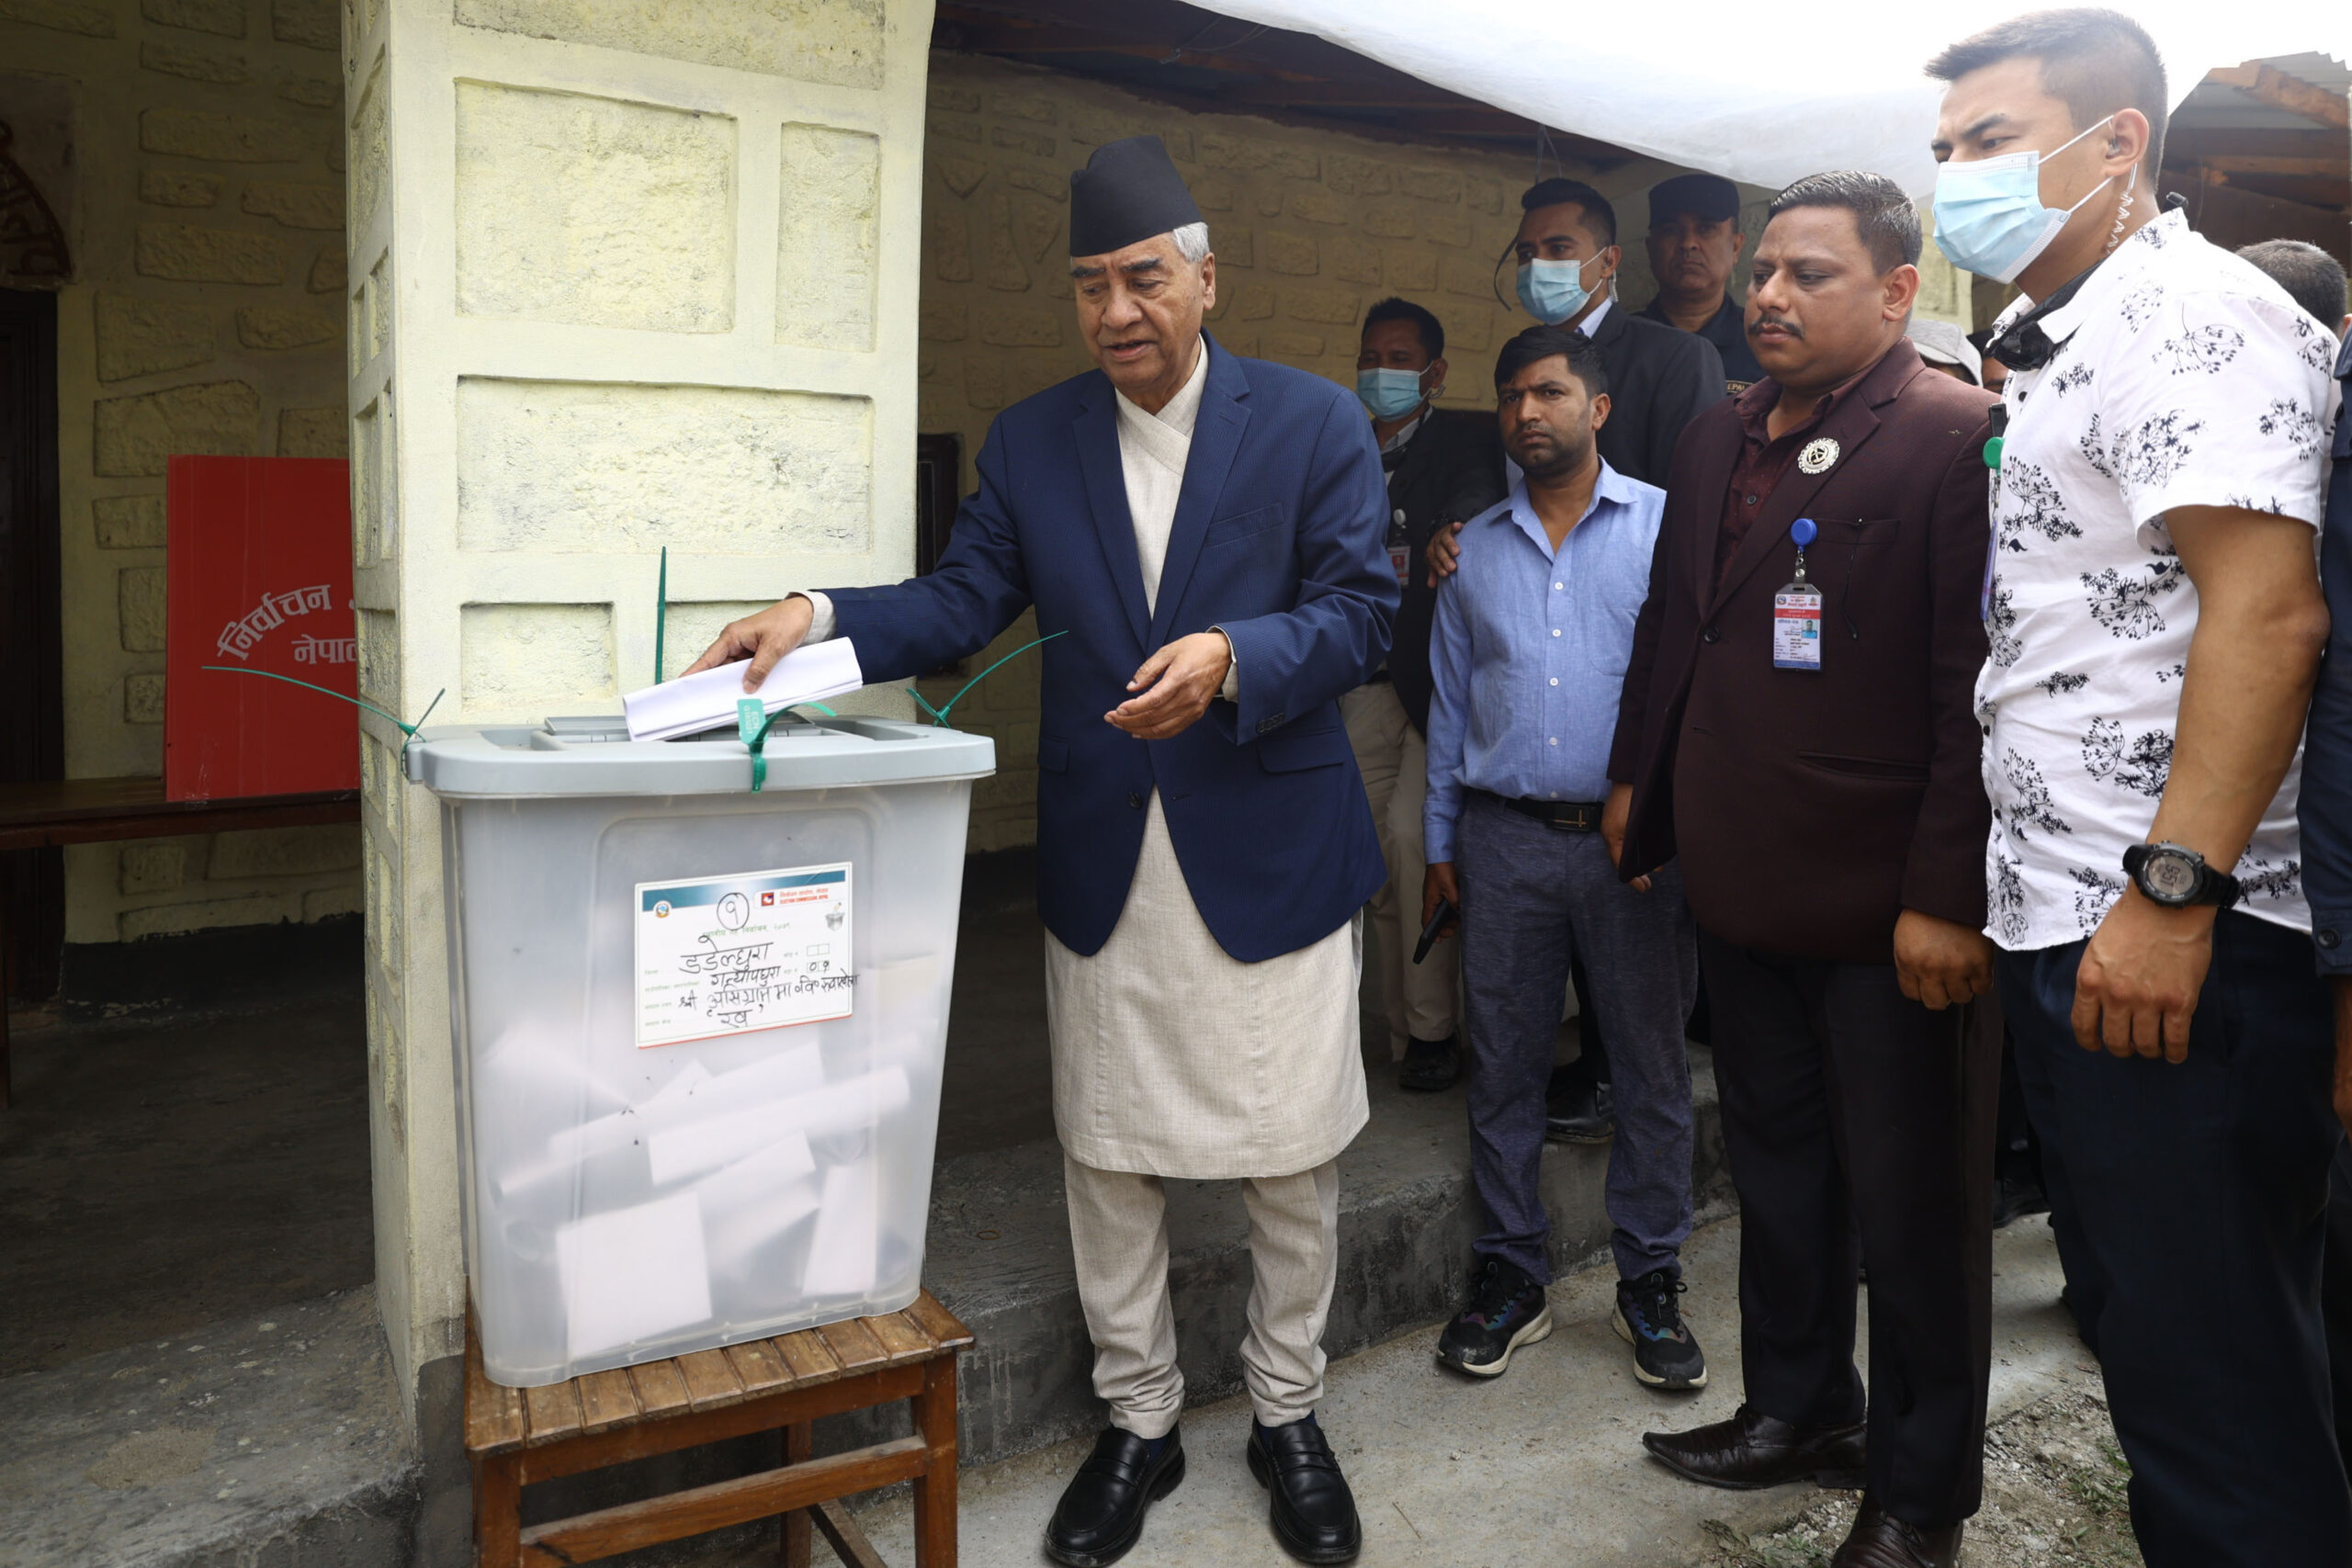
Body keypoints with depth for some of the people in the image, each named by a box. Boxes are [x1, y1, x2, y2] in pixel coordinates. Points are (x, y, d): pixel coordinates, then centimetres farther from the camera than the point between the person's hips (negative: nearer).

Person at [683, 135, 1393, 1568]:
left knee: (1293, 1159, 9)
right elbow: (965, 602, 4)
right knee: (1109, 1158, 12)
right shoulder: (1030, 441, 6)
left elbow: (1362, 610, -7)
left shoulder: (1314, 421, -2)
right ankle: (1139, 1424, 33)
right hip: (1103, 867, 3)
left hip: (1271, 858, -2)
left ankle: (1289, 1416, 33)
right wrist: (822, 618, -12)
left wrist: (1231, 657, -25)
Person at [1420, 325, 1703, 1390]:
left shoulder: (1667, 524, 3)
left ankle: (1650, 1284, 21)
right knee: (1503, 1067, 7)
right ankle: (1510, 1278, 21)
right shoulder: (1475, 548, 13)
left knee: (1652, 1064, 5)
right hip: (1505, 836, 3)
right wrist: (1440, 842, 11)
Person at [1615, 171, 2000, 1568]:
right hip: (1744, 885, 7)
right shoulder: (1720, 441, 12)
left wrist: (1946, 897, -20)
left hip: (1890, 912, -7)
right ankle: (1799, 1409, 39)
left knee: (1913, 1203, 8)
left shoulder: (1959, 440, -12)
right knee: (1777, 1165, 20)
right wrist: (1638, 777, 18)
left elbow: (1978, 691, -18)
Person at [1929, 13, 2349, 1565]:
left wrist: (2171, 891, -26)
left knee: (2217, 1378, 1)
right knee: (2130, 1315, 20)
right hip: (2065, 925, 10)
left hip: (2177, 946, -10)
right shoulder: (2058, 349, 19)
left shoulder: (2191, 312, -9)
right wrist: (2043, 908, 16)